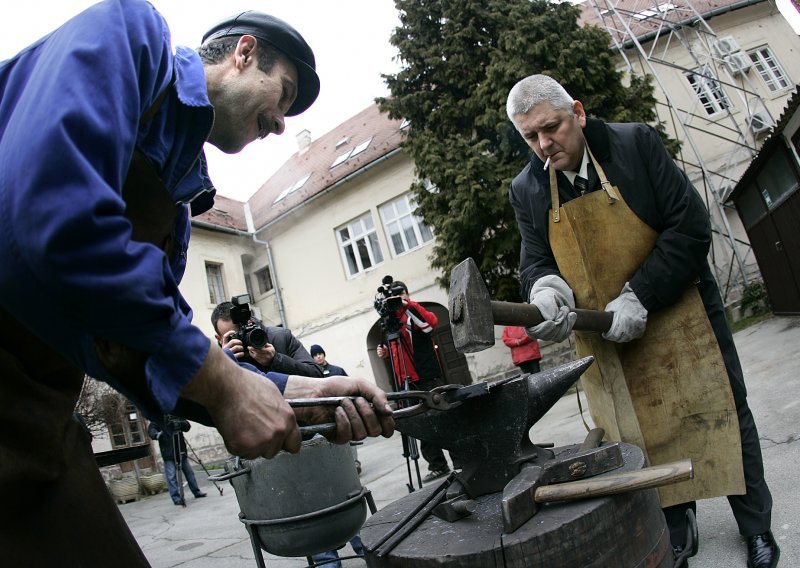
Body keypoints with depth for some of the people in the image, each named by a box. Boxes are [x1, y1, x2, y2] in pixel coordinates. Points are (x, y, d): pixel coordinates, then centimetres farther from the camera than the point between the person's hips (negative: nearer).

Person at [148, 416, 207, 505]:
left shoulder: (176, 416, 9)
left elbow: (187, 426, -1)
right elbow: (151, 430, -15)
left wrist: (180, 423, -22)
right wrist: (156, 434, -38)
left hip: (181, 451, 3)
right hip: (168, 453, -3)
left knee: (189, 472, 10)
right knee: (171, 476, -8)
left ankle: (197, 492, 21)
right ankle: (176, 498, -1)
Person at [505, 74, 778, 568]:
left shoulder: (638, 143, -9)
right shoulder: (527, 189, -2)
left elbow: (691, 226, -13)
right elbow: (536, 261, 0)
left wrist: (638, 296, -22)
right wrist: (546, 289, -25)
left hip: (679, 318, -2)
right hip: (605, 344, 2)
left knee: (721, 419, 10)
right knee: (641, 437, 12)